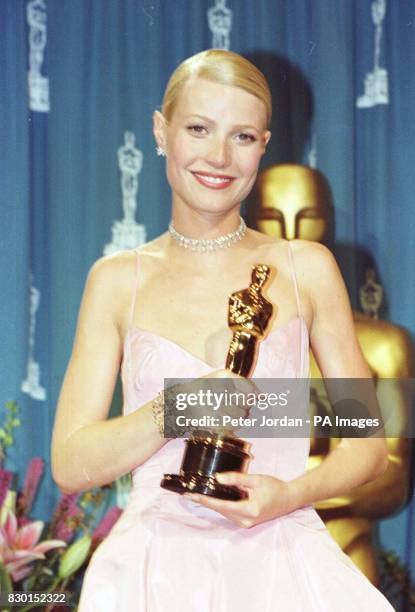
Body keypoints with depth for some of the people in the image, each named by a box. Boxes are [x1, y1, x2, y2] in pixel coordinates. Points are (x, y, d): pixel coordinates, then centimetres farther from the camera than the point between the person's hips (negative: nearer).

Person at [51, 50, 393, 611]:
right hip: (156, 565, 0)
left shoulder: (307, 269, 8)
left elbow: (368, 444, 12)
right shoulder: (116, 280, 9)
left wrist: (292, 493, -7)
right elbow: (69, 465, 5)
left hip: (280, 563, 1)